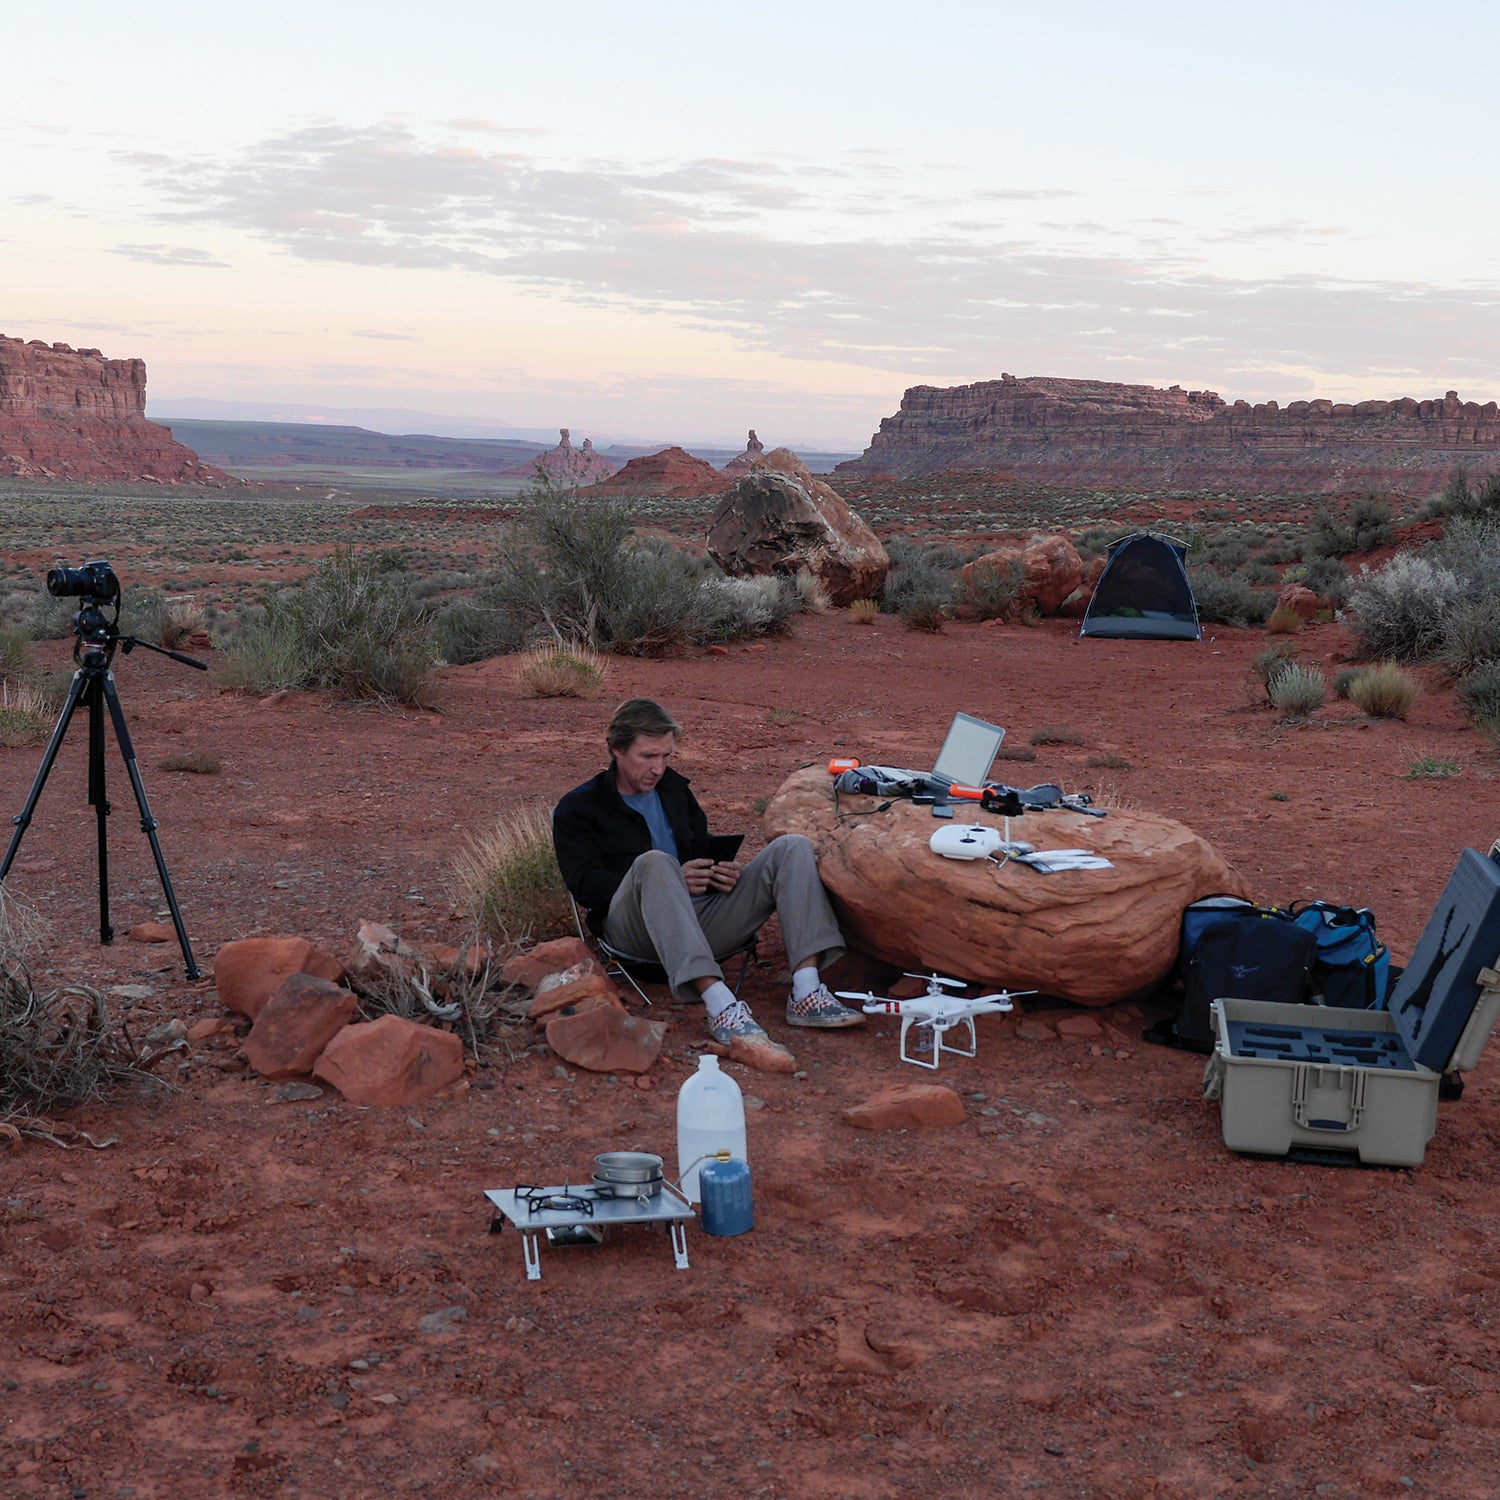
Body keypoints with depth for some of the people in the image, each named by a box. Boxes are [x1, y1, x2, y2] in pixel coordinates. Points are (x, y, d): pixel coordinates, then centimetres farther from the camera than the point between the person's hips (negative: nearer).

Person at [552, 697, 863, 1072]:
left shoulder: (674, 789, 26)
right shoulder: (576, 810, 7)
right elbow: (586, 886, -6)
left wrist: (721, 873, 3)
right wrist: (672, 880, -17)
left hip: (701, 920, 6)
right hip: (633, 928, -5)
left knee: (792, 848, -10)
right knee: (655, 862, -39)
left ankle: (806, 994, -30)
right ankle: (722, 1011, -54)